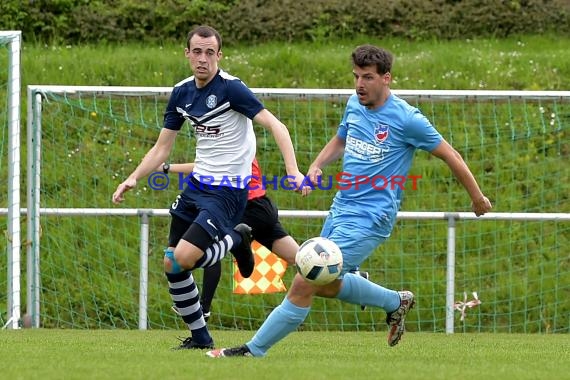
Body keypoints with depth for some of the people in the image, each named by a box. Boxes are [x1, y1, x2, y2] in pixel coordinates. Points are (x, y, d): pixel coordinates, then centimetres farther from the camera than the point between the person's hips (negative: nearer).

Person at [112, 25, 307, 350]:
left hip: (227, 191, -7)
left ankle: (236, 239, 9)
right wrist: (133, 179, 2)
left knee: (183, 258, -20)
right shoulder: (182, 93, 6)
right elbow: (162, 147, 14)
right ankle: (199, 337, 19)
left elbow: (275, 126, -21)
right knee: (171, 265, 4)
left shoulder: (230, 88, -15)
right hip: (197, 185, 7)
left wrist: (293, 171, -33)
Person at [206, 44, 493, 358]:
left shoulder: (406, 119, -14)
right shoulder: (355, 104, 6)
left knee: (304, 285, -13)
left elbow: (450, 156, -5)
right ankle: (396, 302, 37)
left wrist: (478, 198, 3)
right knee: (326, 285, 19)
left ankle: (255, 349, -5)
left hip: (369, 219, -8)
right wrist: (317, 165, 6)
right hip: (341, 209, 9)